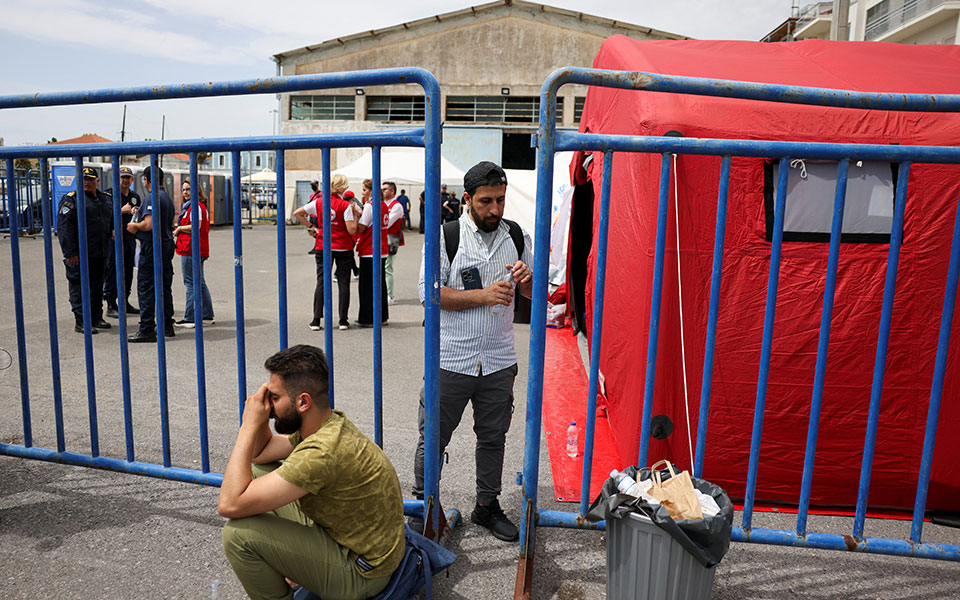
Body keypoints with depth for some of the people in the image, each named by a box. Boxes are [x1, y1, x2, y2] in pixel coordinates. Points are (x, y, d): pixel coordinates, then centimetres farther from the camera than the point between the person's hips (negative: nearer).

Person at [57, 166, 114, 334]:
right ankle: (81, 322, 2)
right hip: (80, 254, -6)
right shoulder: (71, 199, -7)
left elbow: (111, 221, 29)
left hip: (100, 254, 6)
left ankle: (96, 318, 24)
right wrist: (70, 252, -18)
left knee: (97, 286, 14)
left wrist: (113, 232, 7)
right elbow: (64, 227, -13)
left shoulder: (106, 199, 14)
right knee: (79, 287, -2)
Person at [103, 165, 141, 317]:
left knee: (128, 273, 11)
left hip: (130, 239, 6)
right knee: (112, 273, -4)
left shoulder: (135, 196, 16)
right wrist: (122, 210, -18)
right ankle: (111, 306, 1)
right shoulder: (110, 194, -5)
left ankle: (124, 303, 21)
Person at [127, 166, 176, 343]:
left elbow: (149, 224, -24)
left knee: (146, 289, -5)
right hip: (167, 244, 9)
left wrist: (134, 226, -5)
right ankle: (167, 326, 18)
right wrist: (139, 225, 23)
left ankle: (146, 330, -3)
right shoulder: (167, 197, 15)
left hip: (152, 247, -9)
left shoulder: (152, 197, -14)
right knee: (164, 287, 13)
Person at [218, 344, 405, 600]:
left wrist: (249, 425, -22)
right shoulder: (330, 422, -2)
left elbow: (229, 504, -29)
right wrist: (261, 420, -6)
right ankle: (284, 570, 23)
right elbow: (260, 453, 14)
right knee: (258, 473, 10)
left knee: (238, 533, -19)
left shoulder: (322, 452, -32)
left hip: (360, 574, -9)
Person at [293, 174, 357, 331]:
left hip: (323, 247, 3)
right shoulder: (345, 205, -11)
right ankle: (343, 321, 7)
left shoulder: (318, 202, 0)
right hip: (343, 248, -3)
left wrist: (311, 227, 6)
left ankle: (316, 321, 4)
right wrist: (355, 214, -3)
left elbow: (297, 213, 4)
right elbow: (352, 230, -15)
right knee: (343, 283, 5)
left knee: (321, 282, 6)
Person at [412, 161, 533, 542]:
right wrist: (484, 295, -18)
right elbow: (430, 293, -12)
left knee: (493, 438, 15)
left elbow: (535, 293, 14)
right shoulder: (445, 235, -5)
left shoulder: (517, 237, 7)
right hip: (451, 360, -3)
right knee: (434, 438, 7)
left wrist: (528, 277, -10)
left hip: (499, 361, 3)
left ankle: (487, 506, 34)